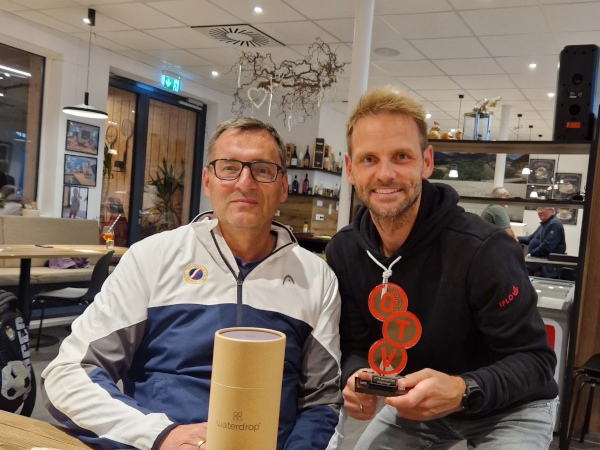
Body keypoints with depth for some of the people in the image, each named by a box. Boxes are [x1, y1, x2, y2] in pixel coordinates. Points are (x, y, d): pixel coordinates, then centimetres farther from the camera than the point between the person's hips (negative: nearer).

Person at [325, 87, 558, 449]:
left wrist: (464, 390, -42)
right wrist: (355, 378, -27)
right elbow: (354, 346, -4)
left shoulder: (483, 249, -31)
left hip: (509, 410, -4)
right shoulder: (343, 252, -13)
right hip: (419, 404, 5)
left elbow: (535, 360, -24)